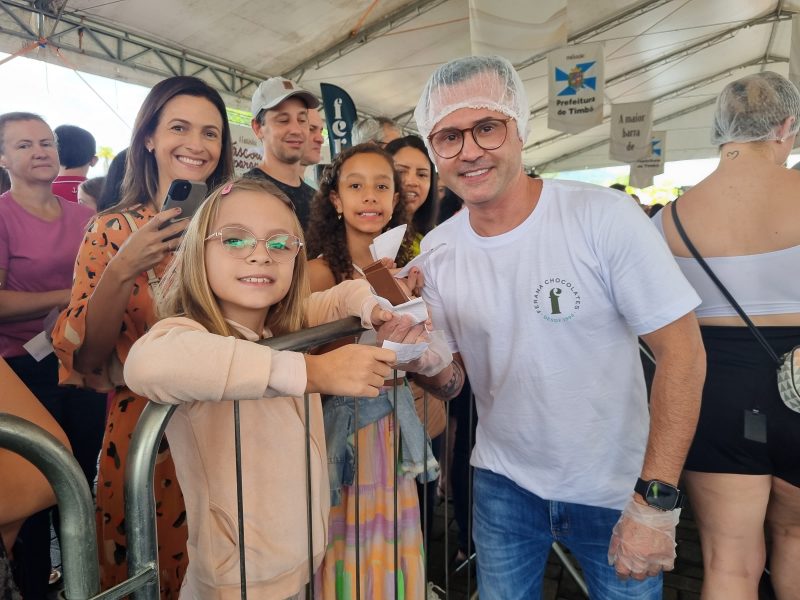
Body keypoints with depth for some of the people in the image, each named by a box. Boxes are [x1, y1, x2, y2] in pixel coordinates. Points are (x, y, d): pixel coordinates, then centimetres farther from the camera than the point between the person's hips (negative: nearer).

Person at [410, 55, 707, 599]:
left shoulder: (605, 217, -20)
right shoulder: (436, 250, -7)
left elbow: (683, 352, -17)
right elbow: (452, 383, 0)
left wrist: (656, 502, -19)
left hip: (617, 489, -2)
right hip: (503, 483, 3)